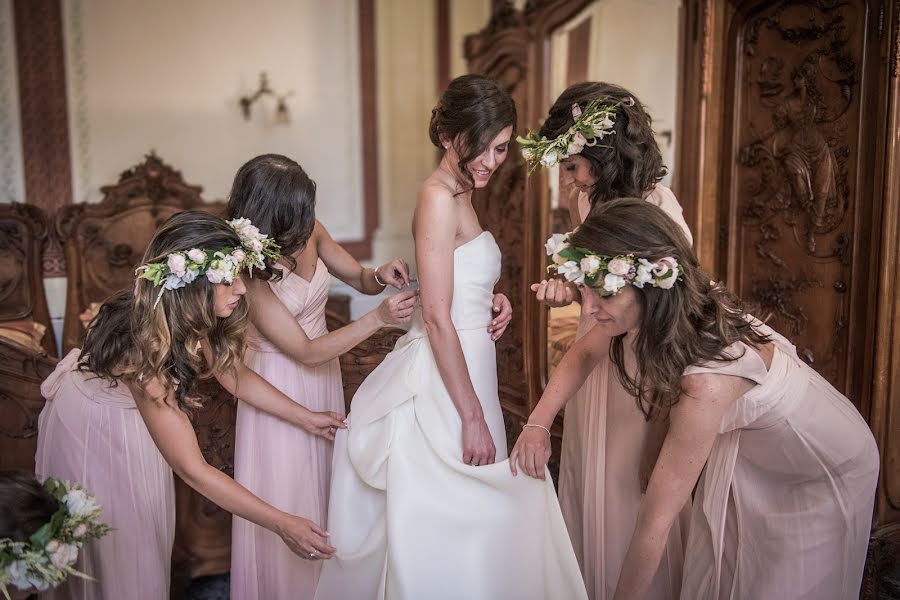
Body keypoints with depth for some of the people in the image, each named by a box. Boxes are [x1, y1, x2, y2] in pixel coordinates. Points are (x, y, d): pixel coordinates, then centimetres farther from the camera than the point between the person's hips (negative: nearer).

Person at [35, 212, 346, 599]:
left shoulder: (192, 319, -23)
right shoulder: (144, 347, -42)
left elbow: (234, 375, -3)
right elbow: (193, 470, -38)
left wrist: (306, 418, -8)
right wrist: (281, 524, -35)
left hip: (137, 421, 6)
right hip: (91, 431, -6)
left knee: (147, 530, 20)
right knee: (110, 546, 13)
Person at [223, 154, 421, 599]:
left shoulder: (308, 230, -11)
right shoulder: (248, 270, -27)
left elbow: (357, 277, 4)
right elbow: (305, 351, -25)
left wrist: (379, 277, -19)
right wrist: (379, 317, -30)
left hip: (324, 375, 6)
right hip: (280, 385, -6)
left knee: (322, 482, 21)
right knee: (285, 499, 9)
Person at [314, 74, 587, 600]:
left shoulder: (458, 194, 12)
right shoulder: (439, 196, -16)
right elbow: (437, 317, -21)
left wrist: (491, 300, 3)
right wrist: (473, 418, -20)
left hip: (462, 371, 9)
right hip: (446, 385, -9)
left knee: (457, 523, 19)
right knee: (447, 527, 4)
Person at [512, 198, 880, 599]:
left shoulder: (708, 381, -43)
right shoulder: (646, 313, -23)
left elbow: (655, 522, -35)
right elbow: (582, 354, 0)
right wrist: (538, 424, -10)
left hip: (824, 472, -6)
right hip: (747, 453, 6)